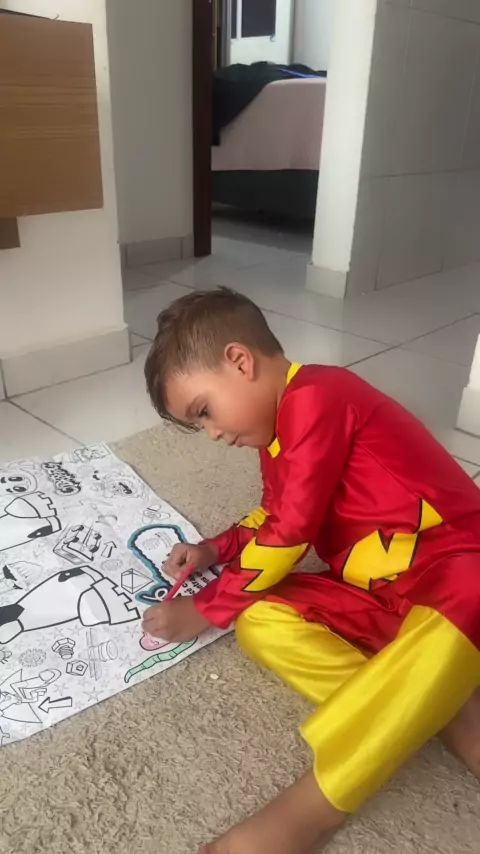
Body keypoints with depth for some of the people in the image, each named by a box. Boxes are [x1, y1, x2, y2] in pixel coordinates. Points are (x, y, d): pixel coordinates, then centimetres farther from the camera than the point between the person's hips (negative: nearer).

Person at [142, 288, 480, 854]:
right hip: (374, 593, 9)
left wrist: (204, 610, -7)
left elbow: (289, 533, -19)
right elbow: (272, 516, 26)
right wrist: (214, 551, 9)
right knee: (260, 623, -11)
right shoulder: (277, 428, 12)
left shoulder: (315, 396, -18)